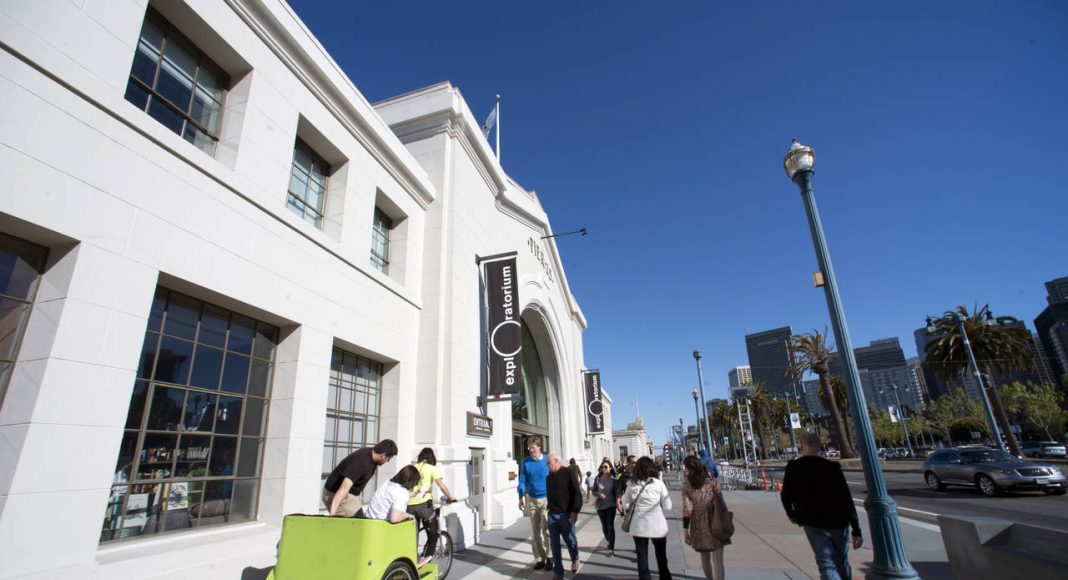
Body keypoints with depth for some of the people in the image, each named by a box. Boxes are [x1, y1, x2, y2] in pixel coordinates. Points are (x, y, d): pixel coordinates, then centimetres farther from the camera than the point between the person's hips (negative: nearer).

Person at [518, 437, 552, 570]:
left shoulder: (547, 460, -6)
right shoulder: (525, 462, -1)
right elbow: (522, 481, 4)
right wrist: (521, 498, -1)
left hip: (546, 498, -2)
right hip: (531, 499, 2)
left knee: (546, 530, -3)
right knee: (535, 532, 9)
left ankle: (548, 557, 12)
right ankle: (539, 558, 20)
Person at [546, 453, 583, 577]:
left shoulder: (568, 473, -7)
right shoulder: (549, 477, 12)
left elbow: (577, 493, -11)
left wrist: (575, 511, -17)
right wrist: (548, 506, 13)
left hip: (566, 514, -5)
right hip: (552, 515, 5)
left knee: (571, 541, 8)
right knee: (554, 544, 5)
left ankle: (575, 561, 36)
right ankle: (558, 572, 16)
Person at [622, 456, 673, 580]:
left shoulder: (632, 485, -3)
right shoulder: (658, 484, -8)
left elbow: (626, 506, 3)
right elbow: (668, 506, -6)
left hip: (639, 526, 1)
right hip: (658, 526, 0)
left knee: (642, 558, 11)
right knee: (661, 558, 19)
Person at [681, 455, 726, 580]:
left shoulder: (686, 485, -6)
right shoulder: (712, 482, -5)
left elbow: (686, 509, -9)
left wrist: (685, 530, -4)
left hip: (698, 526, 1)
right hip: (715, 525, -1)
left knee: (705, 558, 22)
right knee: (717, 561, 0)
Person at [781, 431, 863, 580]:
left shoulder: (793, 467, -6)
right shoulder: (832, 467, -9)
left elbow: (785, 495, 1)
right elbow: (847, 500, -11)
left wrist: (791, 514, 20)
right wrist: (856, 530, -7)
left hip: (813, 525, -1)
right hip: (838, 523, 1)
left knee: (827, 565, 0)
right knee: (842, 564, 21)